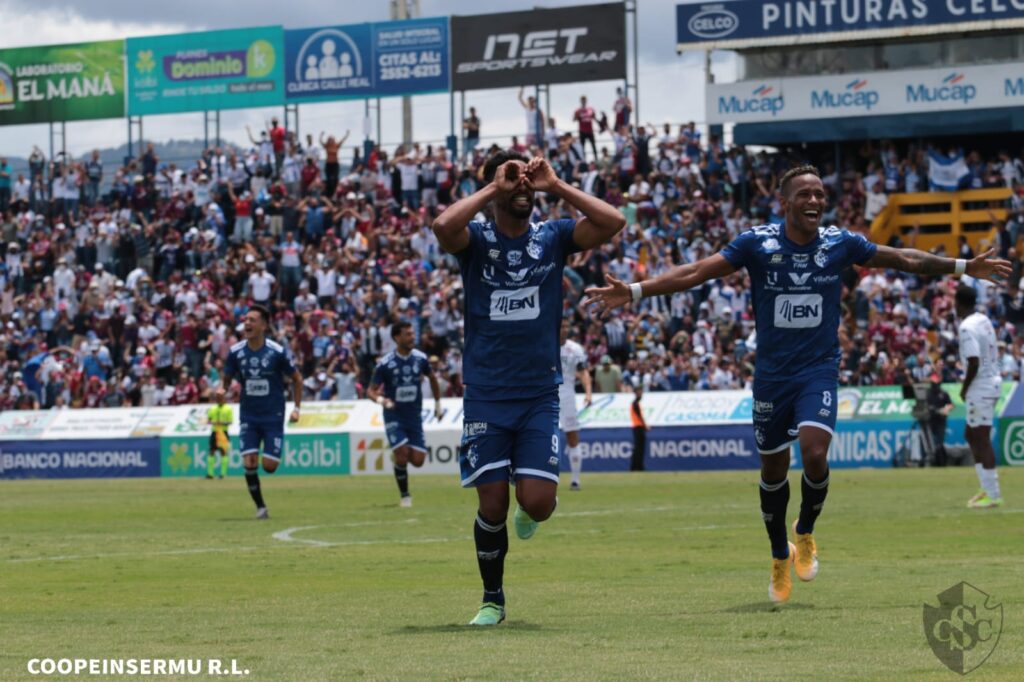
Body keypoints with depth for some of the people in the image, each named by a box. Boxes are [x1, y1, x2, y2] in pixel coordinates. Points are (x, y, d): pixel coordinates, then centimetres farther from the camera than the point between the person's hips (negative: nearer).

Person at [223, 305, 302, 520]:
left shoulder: (278, 352, -12)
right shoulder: (236, 352, -5)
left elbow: (297, 379, 1)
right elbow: (227, 378, 8)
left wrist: (296, 408, -2)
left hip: (273, 416, -2)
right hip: (248, 417, 2)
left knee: (269, 465, -6)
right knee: (249, 463, -11)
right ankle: (260, 507, 7)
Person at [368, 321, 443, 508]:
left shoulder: (420, 358, -2)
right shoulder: (385, 364, -12)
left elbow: (432, 378, 17)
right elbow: (371, 390, -7)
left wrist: (438, 403, 19)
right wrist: (380, 399, -29)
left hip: (414, 416, 3)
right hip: (394, 417, -3)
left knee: (418, 460, -5)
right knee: (402, 454, -16)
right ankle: (404, 496, 2)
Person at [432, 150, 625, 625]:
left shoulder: (552, 237, 4)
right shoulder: (476, 240, -2)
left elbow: (613, 223, -11)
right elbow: (443, 226, -25)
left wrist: (556, 186, -9)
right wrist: (493, 188, -15)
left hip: (540, 394, 1)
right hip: (486, 395, -1)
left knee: (538, 502, -9)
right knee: (492, 504, -1)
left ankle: (527, 513, 29)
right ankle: (492, 599, 18)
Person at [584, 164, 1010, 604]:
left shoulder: (840, 244, -4)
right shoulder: (757, 244, -9)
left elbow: (904, 260, 9)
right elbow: (696, 272, -12)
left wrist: (964, 267, 11)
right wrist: (634, 291, -21)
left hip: (819, 370, 0)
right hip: (772, 374, 0)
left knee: (814, 453, -22)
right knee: (773, 471, 9)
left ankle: (805, 534, 7)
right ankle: (780, 558, 31)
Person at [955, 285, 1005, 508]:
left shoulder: (967, 327, -18)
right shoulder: (984, 321, 10)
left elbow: (974, 362, -24)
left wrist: (964, 388, -10)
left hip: (980, 387, -9)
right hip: (993, 380, 9)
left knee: (981, 439, -5)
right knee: (971, 434, 18)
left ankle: (993, 495, -5)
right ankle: (988, 487, 20)